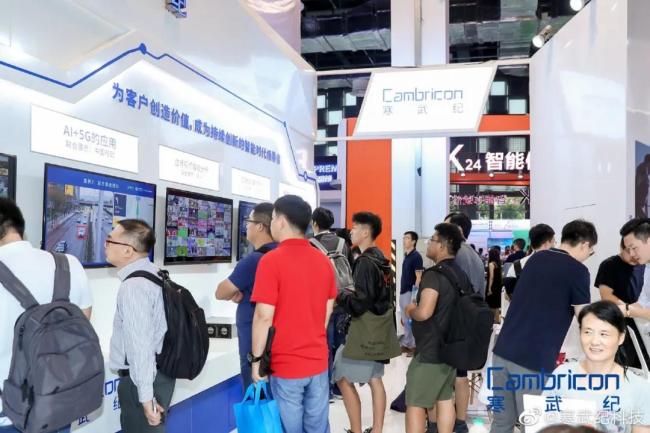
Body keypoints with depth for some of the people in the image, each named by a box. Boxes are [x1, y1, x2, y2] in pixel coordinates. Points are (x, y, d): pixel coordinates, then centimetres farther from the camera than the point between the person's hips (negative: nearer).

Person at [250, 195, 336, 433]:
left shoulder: (271, 260, -15)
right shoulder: (323, 260, 4)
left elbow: (264, 316, -17)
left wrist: (256, 358, -6)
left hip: (285, 364, -5)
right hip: (318, 361, 6)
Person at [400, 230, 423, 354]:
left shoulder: (416, 256, -11)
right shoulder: (406, 256, 14)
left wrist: (415, 293, -20)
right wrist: (402, 290, 17)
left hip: (410, 292, -9)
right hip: (403, 291, 9)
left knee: (411, 319, -5)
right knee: (405, 320, 13)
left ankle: (414, 345, 3)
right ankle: (406, 344, 21)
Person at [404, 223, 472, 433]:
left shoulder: (434, 274, -20)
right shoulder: (462, 275, 8)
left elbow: (424, 312, -31)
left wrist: (410, 310, -10)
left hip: (430, 350, -9)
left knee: (415, 404, -1)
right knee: (445, 399, 14)